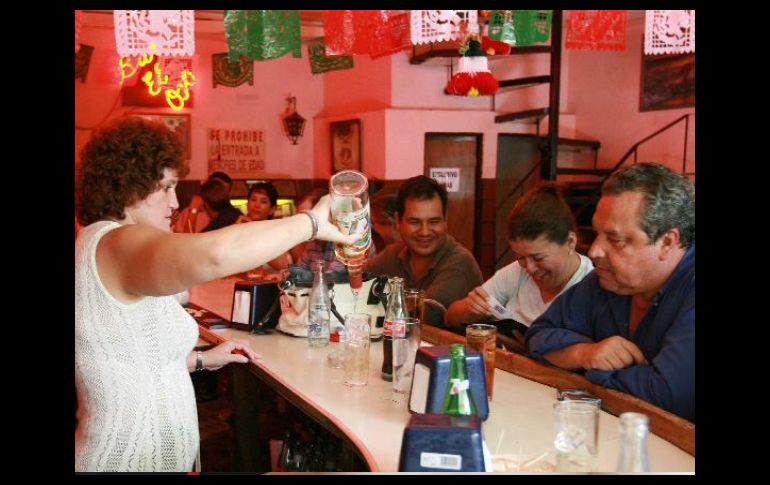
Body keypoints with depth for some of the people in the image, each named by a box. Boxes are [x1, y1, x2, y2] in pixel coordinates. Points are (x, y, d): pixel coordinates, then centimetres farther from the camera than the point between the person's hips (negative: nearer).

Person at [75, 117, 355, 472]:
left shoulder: (94, 245, 11)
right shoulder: (119, 244, -21)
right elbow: (216, 253, -42)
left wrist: (199, 359, 12)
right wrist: (312, 222, -29)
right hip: (134, 460, -10)